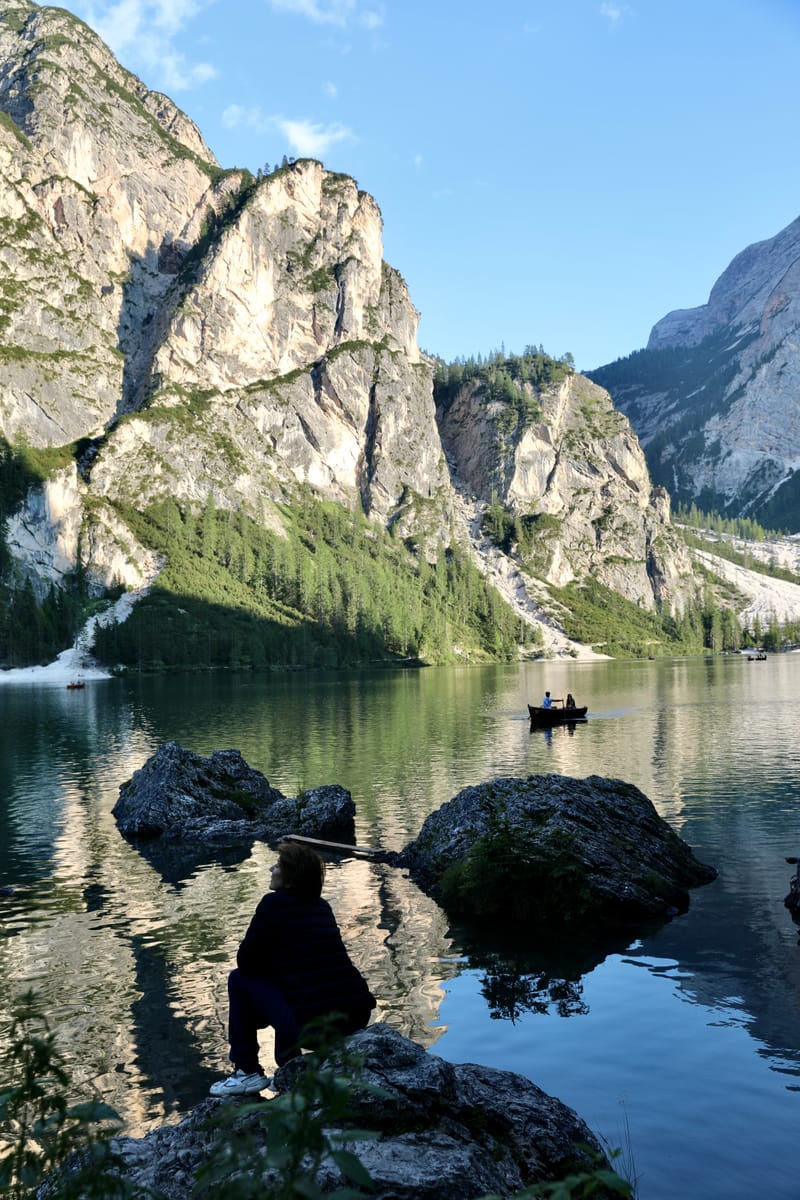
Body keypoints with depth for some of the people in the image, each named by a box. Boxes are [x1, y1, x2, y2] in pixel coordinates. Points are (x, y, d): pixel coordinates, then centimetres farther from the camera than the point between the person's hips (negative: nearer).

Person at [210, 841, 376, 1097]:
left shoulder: (274, 904, -4)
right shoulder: (322, 906, 16)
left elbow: (245, 962, 2)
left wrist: (269, 965, 21)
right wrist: (273, 964, 26)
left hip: (313, 1026, -7)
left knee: (240, 979, 10)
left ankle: (247, 1072, 14)